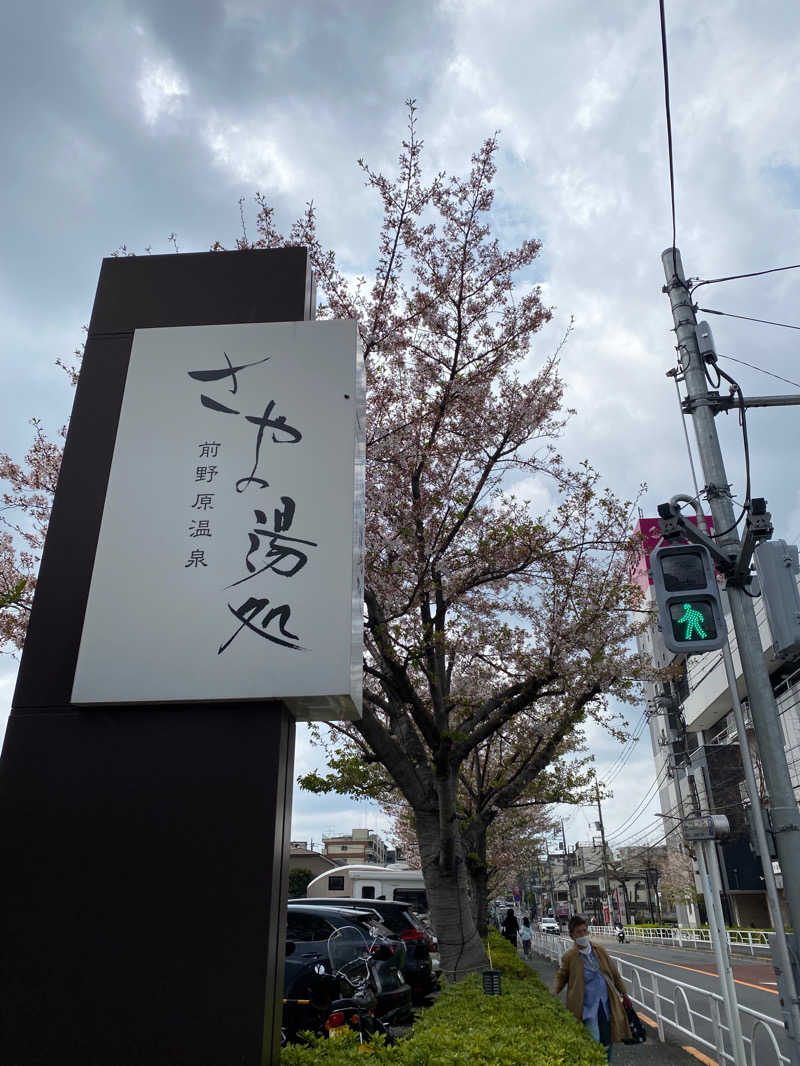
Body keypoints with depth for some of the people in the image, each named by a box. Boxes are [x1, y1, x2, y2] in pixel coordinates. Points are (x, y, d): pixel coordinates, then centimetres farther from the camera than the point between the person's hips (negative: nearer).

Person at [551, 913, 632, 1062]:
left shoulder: (599, 950, 2)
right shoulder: (569, 957, -7)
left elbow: (614, 973, 11)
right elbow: (561, 977, 5)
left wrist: (624, 994, 13)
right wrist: (553, 993, -11)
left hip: (606, 1004, 4)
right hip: (587, 1007, -4)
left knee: (606, 1042, 16)